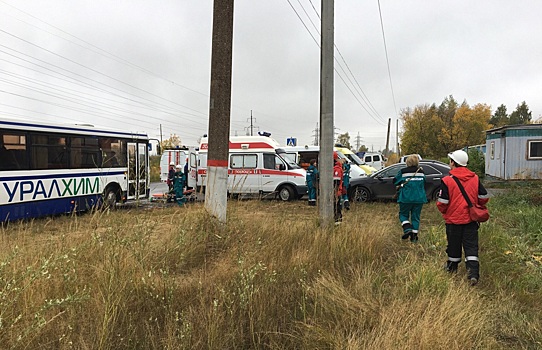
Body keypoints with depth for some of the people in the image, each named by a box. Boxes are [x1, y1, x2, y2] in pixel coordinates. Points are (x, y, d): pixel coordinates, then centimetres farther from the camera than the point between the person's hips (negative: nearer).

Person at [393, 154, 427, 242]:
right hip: (419, 198, 3)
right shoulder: (421, 172, 5)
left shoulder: (403, 172, -8)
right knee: (416, 216, 11)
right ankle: (414, 236, 12)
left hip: (406, 198, -3)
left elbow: (395, 182, -1)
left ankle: (407, 228, -10)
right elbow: (424, 184, 16)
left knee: (403, 214, 13)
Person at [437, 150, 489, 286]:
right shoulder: (475, 178, -1)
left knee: (454, 245, 13)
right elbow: (484, 198, 4)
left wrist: (443, 211, 7)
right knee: (471, 247, 6)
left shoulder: (447, 180, -15)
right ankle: (473, 273, -4)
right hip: (471, 219, 3)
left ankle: (452, 268, 31)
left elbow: (442, 203, -15)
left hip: (453, 220, -2)